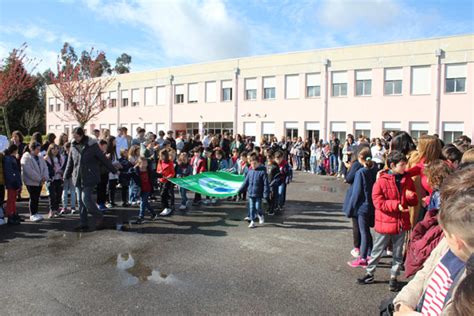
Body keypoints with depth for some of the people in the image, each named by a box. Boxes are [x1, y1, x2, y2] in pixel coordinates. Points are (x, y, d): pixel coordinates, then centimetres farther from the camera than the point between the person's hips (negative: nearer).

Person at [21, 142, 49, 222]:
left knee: (37, 198, 11)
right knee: (33, 198, -2)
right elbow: (28, 171, -19)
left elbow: (45, 167, 9)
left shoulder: (40, 158, 14)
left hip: (39, 182, 7)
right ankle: (32, 215, 7)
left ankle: (35, 213, 20)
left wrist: (44, 177, -8)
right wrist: (39, 179, -18)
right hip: (31, 182, -7)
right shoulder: (26, 157, -10)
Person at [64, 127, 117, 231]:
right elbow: (70, 163, 18)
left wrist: (114, 170, 0)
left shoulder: (92, 145, -7)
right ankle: (84, 223, 17)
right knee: (80, 201, 7)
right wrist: (66, 176, 20)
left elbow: (103, 159, -3)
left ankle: (99, 218, 5)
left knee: (86, 198, -13)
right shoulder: (73, 146, 8)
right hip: (77, 178, 5)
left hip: (89, 178, -5)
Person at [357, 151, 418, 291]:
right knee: (377, 251, 11)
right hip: (384, 222, -4)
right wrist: (396, 204, -23)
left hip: (401, 222, 4)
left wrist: (411, 195, -13)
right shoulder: (382, 180, -13)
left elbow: (414, 201, 10)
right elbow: (378, 202, -16)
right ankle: (369, 274, 27)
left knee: (398, 252, 15)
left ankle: (393, 277, 30)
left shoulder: (407, 180, 2)